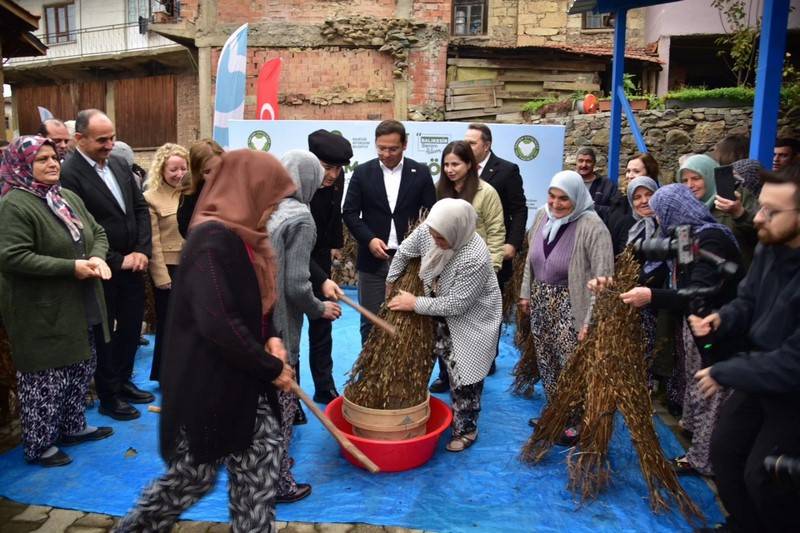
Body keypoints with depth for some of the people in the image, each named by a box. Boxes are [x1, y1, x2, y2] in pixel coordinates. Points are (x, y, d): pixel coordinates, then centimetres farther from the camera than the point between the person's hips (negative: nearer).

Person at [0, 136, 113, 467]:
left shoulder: (69, 197, 10)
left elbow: (97, 232, 15)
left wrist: (98, 257, -8)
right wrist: (71, 267, -24)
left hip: (80, 308, 8)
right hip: (42, 313, -8)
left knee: (80, 370, 19)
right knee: (45, 379, 3)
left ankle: (72, 427, 37)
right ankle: (38, 445, 20)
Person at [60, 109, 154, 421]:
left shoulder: (120, 165, 6)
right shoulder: (68, 174, -16)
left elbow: (141, 209, 8)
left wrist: (142, 250, -4)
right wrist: (117, 261, -16)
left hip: (133, 264, 6)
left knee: (132, 327, 17)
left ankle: (123, 381, 36)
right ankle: (108, 396, 25)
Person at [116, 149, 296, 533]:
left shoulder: (239, 235, 7)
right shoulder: (213, 240, -22)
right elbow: (218, 324, -29)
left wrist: (270, 338, -1)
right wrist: (272, 368, -18)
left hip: (242, 378, 9)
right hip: (209, 383, -9)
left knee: (261, 464, 16)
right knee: (194, 473, 9)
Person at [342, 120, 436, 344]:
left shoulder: (421, 173, 2)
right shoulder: (362, 173, 2)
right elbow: (349, 213, 2)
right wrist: (369, 239, -13)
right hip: (373, 259, 0)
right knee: (370, 321, 7)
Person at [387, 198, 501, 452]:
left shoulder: (474, 259, -37)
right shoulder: (428, 230, -19)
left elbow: (455, 305, -30)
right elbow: (404, 252, 1)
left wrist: (415, 303, -21)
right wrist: (391, 282, 11)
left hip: (472, 319, -6)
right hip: (442, 312, 6)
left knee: (464, 375, 3)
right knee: (452, 367, 16)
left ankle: (466, 429, 23)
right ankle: (456, 413, 35)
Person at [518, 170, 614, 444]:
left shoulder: (592, 227, -18)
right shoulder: (542, 215, 1)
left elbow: (602, 276, -20)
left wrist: (592, 320, -22)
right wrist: (526, 293, 12)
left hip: (569, 304, -6)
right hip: (540, 300, 6)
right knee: (546, 361, 16)